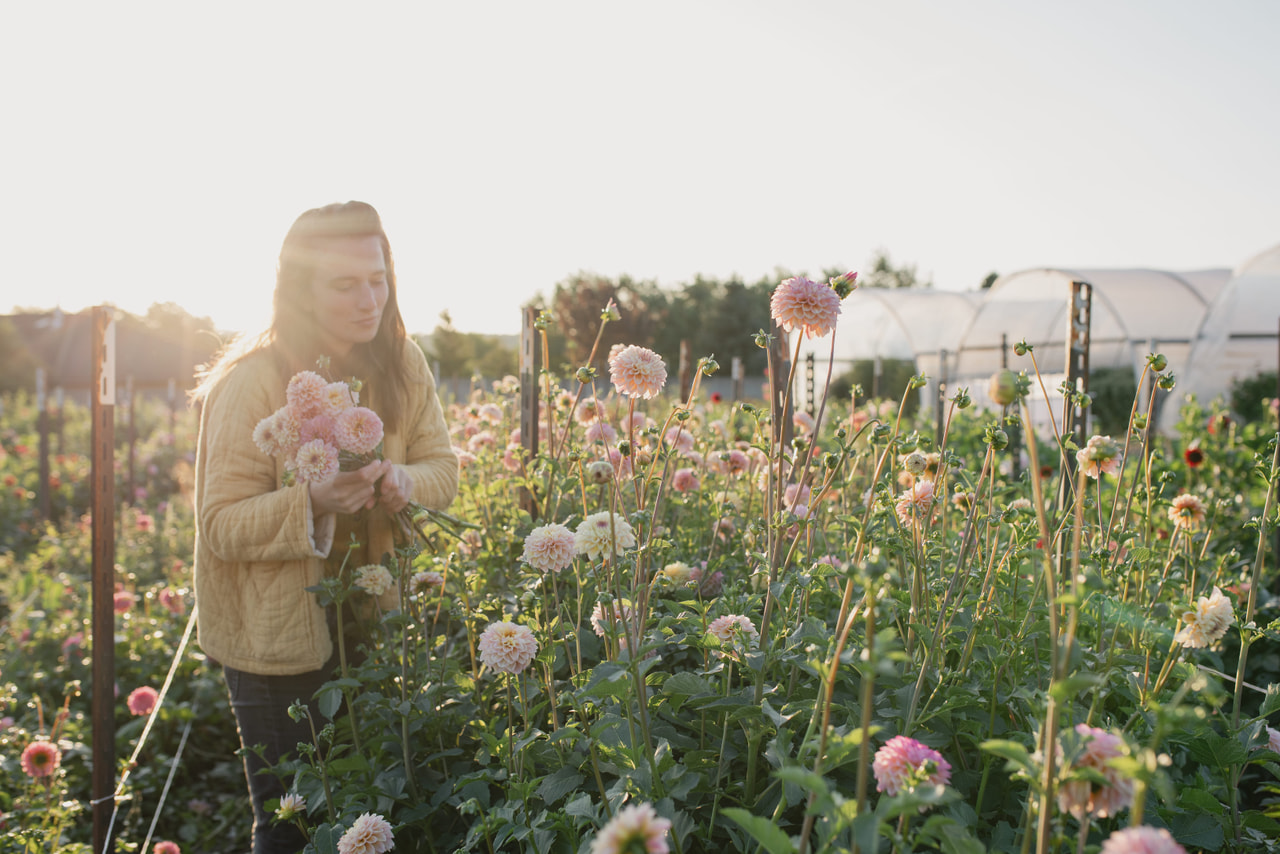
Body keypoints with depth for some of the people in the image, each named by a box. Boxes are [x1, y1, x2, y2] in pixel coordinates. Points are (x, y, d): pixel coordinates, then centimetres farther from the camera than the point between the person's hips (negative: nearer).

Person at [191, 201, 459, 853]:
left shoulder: (400, 365, -4)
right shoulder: (251, 384, -18)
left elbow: (443, 466, 1)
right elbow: (221, 525, -18)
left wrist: (405, 482, -21)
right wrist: (314, 501, -34)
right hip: (277, 627, -4)